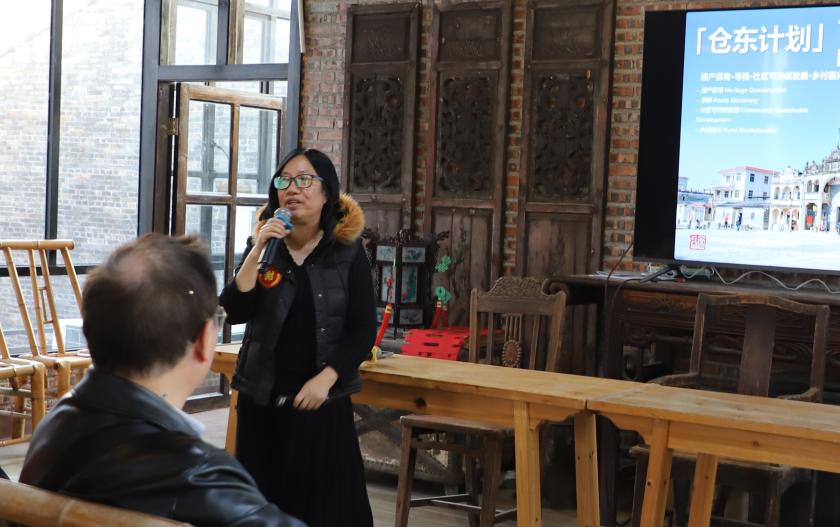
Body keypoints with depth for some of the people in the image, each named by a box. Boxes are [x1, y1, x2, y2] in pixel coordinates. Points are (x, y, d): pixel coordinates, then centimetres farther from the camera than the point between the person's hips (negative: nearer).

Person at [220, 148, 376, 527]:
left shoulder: (348, 251, -3)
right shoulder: (263, 244, 3)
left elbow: (363, 329, -5)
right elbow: (235, 312, -10)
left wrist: (325, 379, -14)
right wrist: (257, 252, -19)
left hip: (321, 398, -2)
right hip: (261, 396, 3)